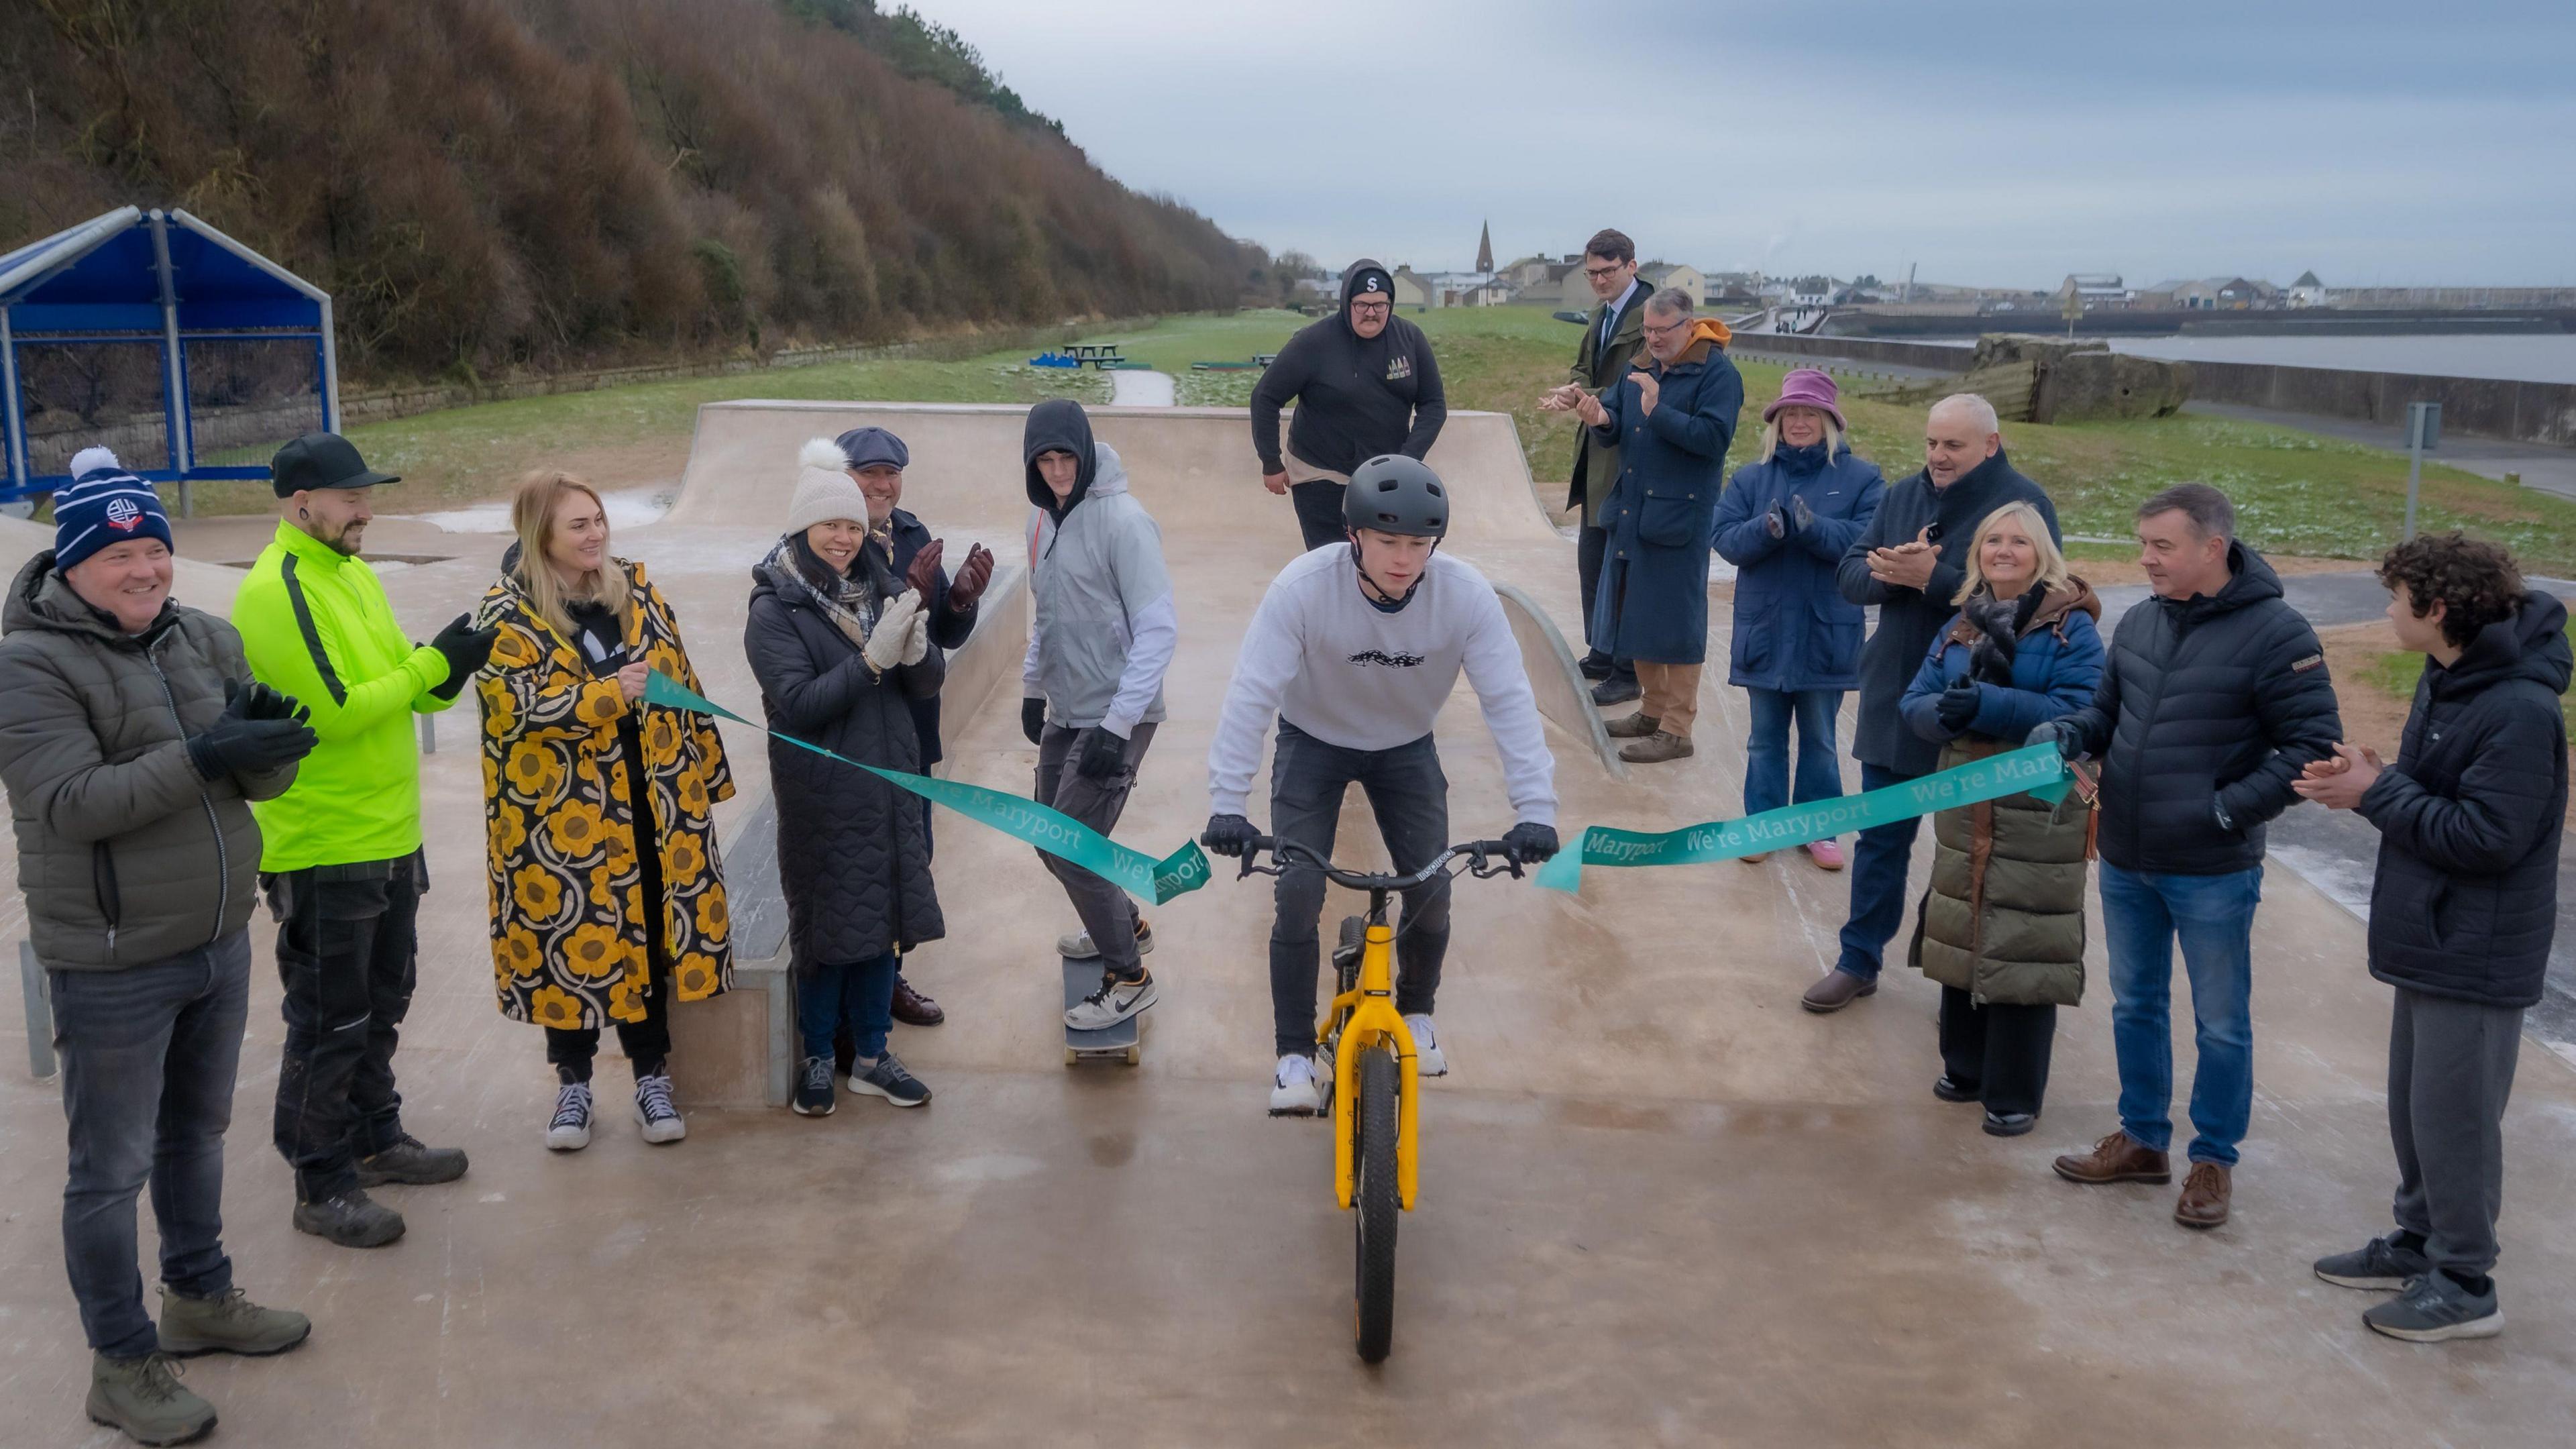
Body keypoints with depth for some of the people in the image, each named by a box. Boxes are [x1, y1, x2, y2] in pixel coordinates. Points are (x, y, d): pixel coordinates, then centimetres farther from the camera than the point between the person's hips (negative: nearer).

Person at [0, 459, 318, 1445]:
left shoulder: (205, 639, 3)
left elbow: (267, 778, 3)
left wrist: (265, 734, -21)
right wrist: (202, 757, -32)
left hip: (220, 942, 7)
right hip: (112, 966, -6)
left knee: (198, 1130, 23)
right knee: (113, 1168, 5)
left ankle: (198, 1298, 42)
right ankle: (121, 1364, 20)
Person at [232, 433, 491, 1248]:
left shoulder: (350, 573, 11)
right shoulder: (275, 593, -18)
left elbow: (404, 686, 12)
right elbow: (334, 710, -24)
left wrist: (450, 664, -8)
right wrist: (433, 663, -18)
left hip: (387, 836, 9)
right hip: (322, 849, -9)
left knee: (382, 1002, 21)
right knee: (330, 1021, 1)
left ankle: (375, 1137, 36)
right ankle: (323, 1186, 12)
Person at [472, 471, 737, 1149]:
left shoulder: (635, 589, 7)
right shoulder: (507, 612, -7)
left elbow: (679, 680, 12)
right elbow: (513, 705, -17)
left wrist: (705, 768, 11)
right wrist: (608, 695, -25)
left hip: (653, 805, 4)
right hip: (562, 815, -4)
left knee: (652, 935, 9)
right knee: (571, 940, 5)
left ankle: (651, 1075, 23)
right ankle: (573, 1081, 23)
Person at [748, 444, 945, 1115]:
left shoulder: (882, 587, 3)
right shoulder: (775, 609, -10)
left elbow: (929, 683, 2)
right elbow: (798, 702, -19)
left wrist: (915, 650, -21)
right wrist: (872, 657, -27)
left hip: (888, 784, 5)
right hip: (820, 792, -5)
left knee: (880, 921, 12)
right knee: (824, 926, 6)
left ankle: (871, 1055, 26)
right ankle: (818, 1058, 23)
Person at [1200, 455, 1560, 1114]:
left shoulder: (1466, 594, -27)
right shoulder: (1304, 586, -32)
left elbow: (1509, 700, -26)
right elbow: (1252, 695, -32)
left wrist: (1535, 808, -34)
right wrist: (1226, 805, -38)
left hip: (1406, 748, 2)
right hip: (1313, 741, -1)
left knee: (1432, 894, -3)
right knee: (1298, 898, -12)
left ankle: (1416, 1011, 28)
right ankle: (1295, 1054, 6)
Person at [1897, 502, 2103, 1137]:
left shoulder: (2071, 626, -8)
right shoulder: (1962, 627, 10)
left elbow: (2079, 712, -19)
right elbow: (1916, 702, 4)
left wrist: (1989, 705, -27)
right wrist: (1947, 712, -19)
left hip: (2039, 816, -6)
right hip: (1966, 806, 6)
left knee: (2021, 954, -2)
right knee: (1962, 940, 14)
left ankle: (2015, 1093, 10)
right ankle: (1966, 1068, 31)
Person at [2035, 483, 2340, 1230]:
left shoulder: (2275, 633, -15)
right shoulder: (2141, 621, 3)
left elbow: (2313, 745, -14)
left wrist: (2230, 809, -19)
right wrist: (2067, 732, -7)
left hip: (2213, 874, -6)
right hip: (2126, 863, 6)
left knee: (2221, 1024, 9)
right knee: (2136, 1006, 19)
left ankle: (2214, 1160, 25)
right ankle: (2142, 1140, 35)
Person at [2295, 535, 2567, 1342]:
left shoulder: (2519, 712, -23)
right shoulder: (2444, 682, 6)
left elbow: (2485, 837, -25)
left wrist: (2377, 794, -18)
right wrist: (2369, 782, -5)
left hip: (2479, 956, -9)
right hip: (2429, 939, 9)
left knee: (2453, 1116, 1)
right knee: (2413, 1103, 19)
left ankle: (2465, 1284, 15)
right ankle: (2421, 1242, 33)